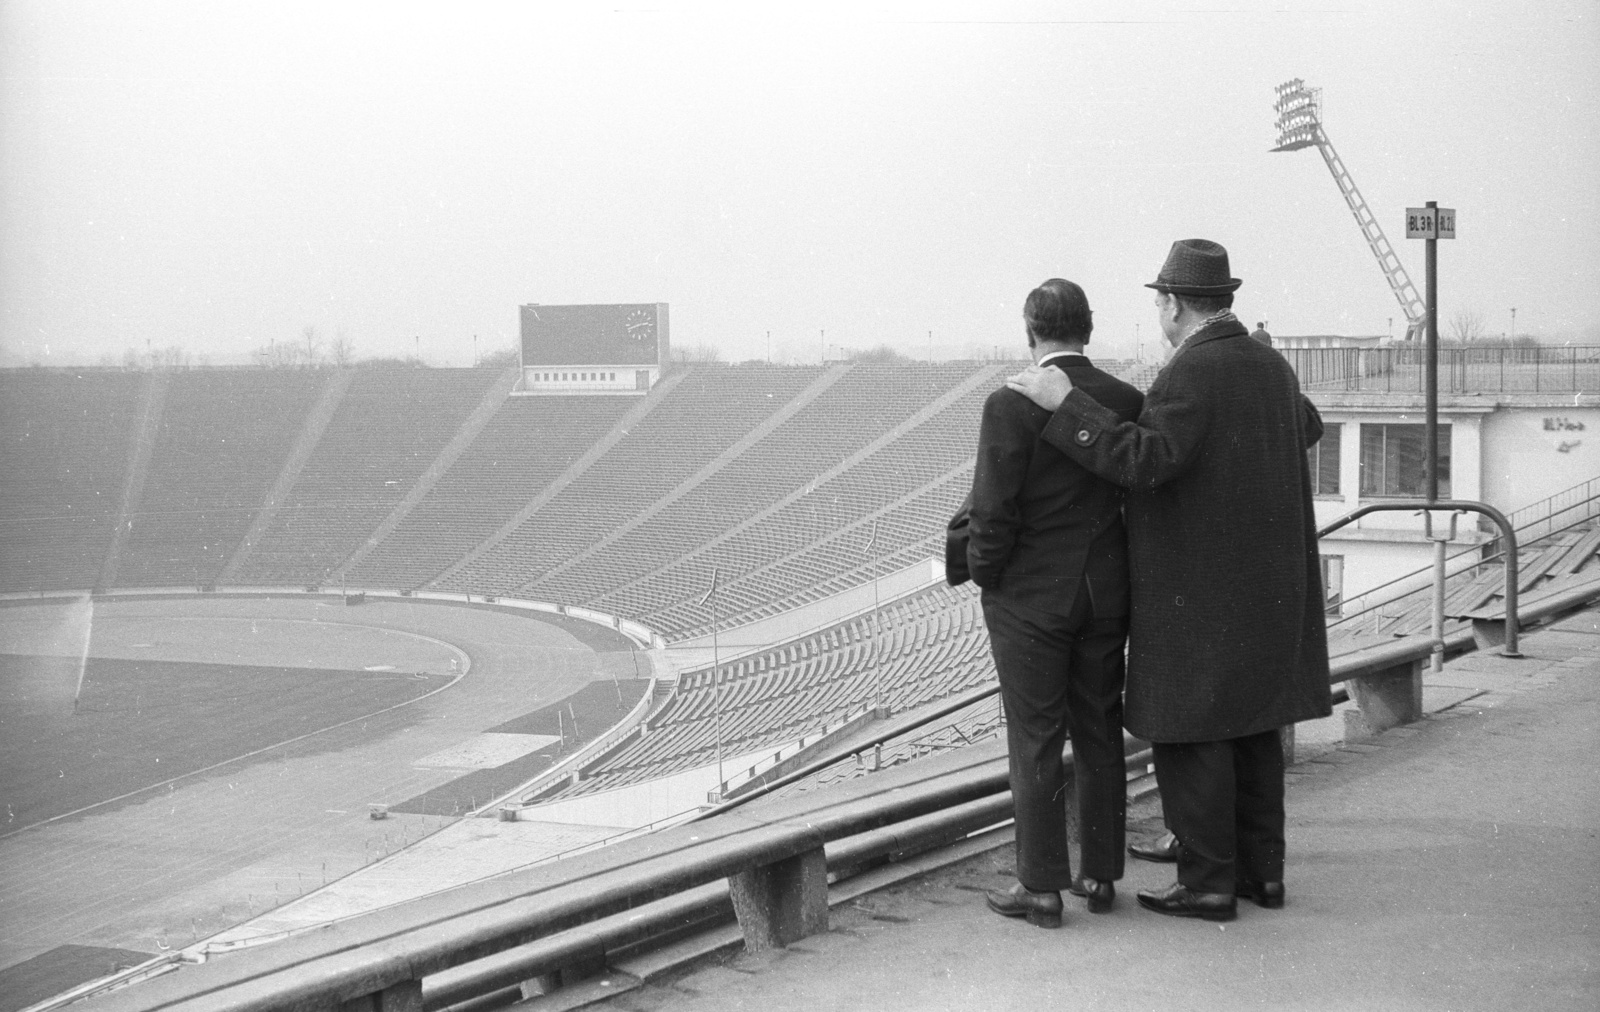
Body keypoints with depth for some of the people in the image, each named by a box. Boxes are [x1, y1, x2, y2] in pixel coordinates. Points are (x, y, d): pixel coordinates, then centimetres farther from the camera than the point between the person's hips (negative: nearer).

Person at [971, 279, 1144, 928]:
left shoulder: (1011, 406, -15)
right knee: (1100, 735, 14)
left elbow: (992, 511, -16)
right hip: (1106, 595, 4)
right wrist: (1123, 577, 14)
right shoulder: (1129, 402, -1)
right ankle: (1099, 875, 22)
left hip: (1029, 596, -4)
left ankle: (1041, 886, 9)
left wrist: (985, 576, -1)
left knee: (1036, 742, 3)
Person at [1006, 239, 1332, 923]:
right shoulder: (1269, 365, 10)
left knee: (1190, 732, -2)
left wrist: (1066, 403, -26)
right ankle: (1262, 868, 19)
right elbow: (1307, 427, 31)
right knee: (1251, 725, 14)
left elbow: (1144, 459, -30)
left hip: (1199, 590, -9)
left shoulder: (1188, 374, -17)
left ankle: (1209, 884, 1)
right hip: (1265, 584, 9)